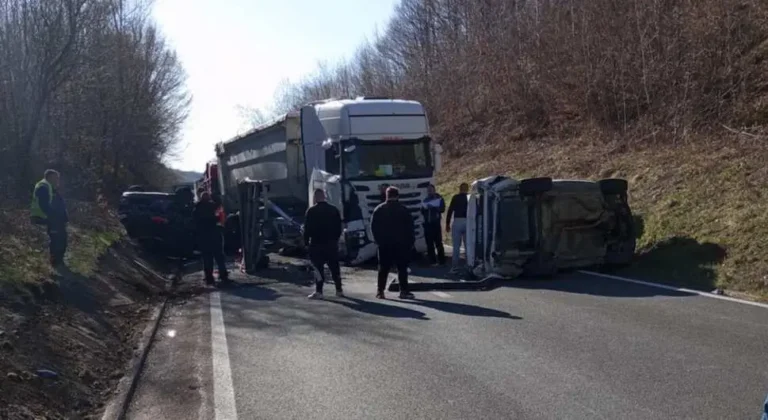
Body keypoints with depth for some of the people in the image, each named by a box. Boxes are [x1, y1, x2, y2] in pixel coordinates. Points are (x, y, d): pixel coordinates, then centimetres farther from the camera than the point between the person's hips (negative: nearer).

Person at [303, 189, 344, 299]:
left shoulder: (311, 211, -9)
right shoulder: (334, 210, 5)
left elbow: (307, 228, -8)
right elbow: (339, 228, 9)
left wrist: (306, 240, 3)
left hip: (317, 244, -4)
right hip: (332, 243, 4)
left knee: (318, 268, -2)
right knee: (334, 267, 12)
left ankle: (318, 292, -5)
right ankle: (339, 290, 18)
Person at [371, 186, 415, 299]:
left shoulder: (379, 209, 2)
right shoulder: (403, 210, -4)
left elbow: (373, 227, 3)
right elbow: (410, 227, -4)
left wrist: (378, 240, 11)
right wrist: (410, 241, 4)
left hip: (384, 244, 2)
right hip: (401, 244, -2)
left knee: (383, 268, 8)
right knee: (402, 268, 2)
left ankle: (380, 291, 5)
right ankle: (404, 291, -1)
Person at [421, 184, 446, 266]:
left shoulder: (439, 198, 1)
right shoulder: (426, 200, 14)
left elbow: (442, 209, -11)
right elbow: (422, 212, 14)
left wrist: (433, 207, -22)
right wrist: (424, 208, -8)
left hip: (436, 223, -5)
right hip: (427, 224, 5)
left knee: (438, 243, -6)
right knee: (429, 244, 6)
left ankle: (441, 261, -3)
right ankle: (432, 261, 11)